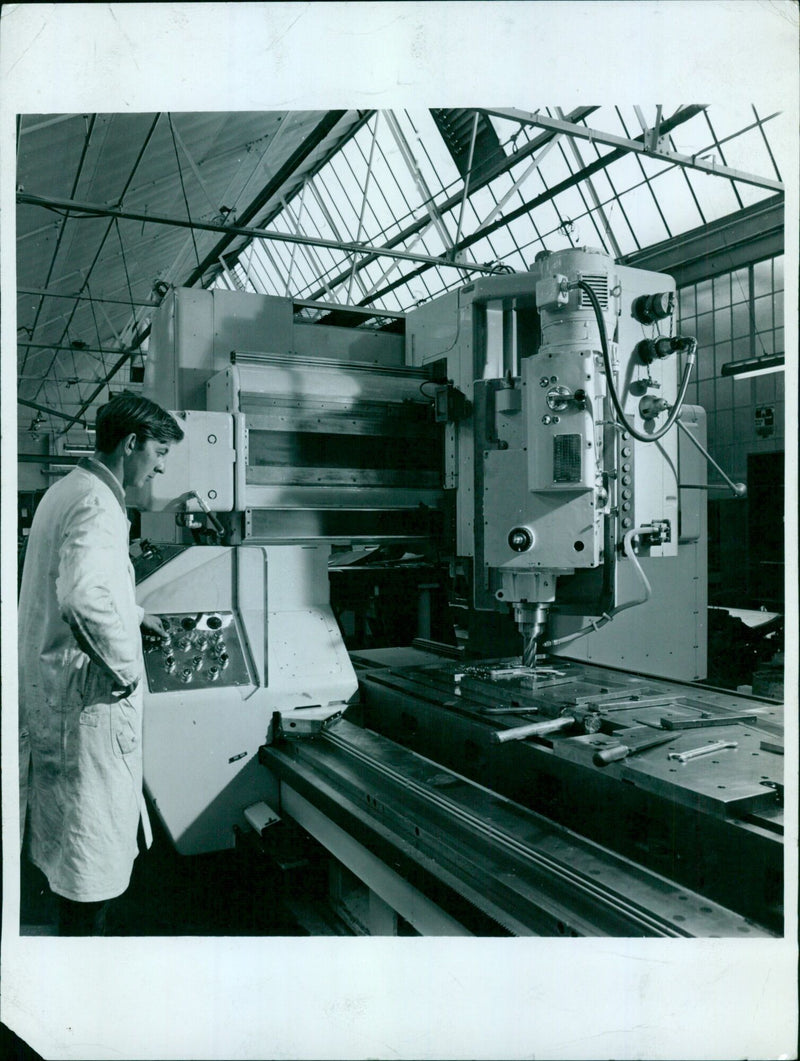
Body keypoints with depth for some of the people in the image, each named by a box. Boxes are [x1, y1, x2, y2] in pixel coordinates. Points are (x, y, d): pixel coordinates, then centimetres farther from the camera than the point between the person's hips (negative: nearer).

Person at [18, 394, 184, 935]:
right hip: (88, 695, -11)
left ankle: (74, 927, 41)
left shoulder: (66, 489, 13)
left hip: (50, 690, 11)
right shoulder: (97, 502, -21)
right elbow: (85, 598, -37)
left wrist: (134, 614, 30)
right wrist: (126, 668, -24)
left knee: (69, 837, 24)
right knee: (95, 850, 4)